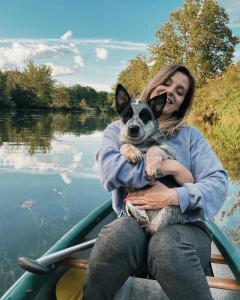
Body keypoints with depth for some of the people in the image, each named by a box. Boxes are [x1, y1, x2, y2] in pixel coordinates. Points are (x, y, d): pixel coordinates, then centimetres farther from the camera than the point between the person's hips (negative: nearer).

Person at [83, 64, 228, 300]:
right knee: (114, 237, -33)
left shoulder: (190, 136, 12)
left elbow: (218, 182, -1)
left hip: (184, 225, 0)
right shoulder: (117, 129, 11)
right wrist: (170, 167, -12)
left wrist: (175, 196, -20)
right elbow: (109, 170, -10)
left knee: (167, 247, -34)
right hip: (134, 221, 1)